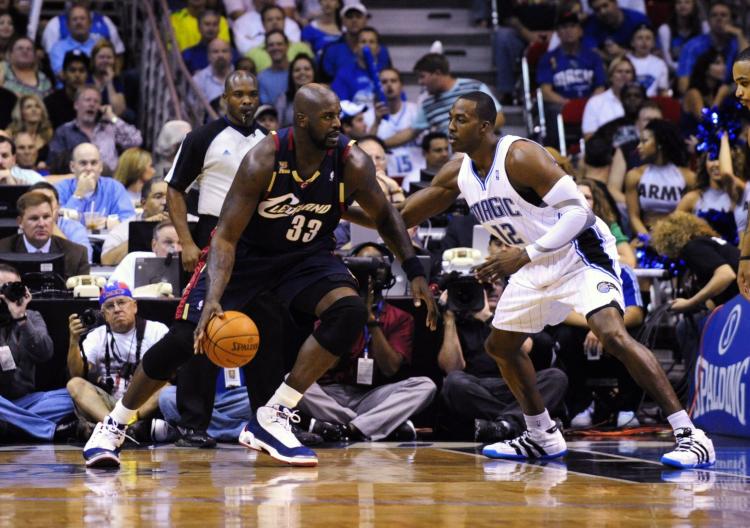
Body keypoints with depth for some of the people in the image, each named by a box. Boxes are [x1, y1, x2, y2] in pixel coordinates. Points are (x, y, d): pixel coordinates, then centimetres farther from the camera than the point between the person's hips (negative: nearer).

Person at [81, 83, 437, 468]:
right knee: (183, 339, -10)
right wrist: (213, 298, -39)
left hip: (308, 255, 3)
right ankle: (113, 425, 12)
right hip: (247, 253, -3)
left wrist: (415, 271, -7)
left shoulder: (352, 163, -20)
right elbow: (225, 237, -25)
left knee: (350, 312, -25)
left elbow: (384, 217, 0)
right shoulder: (263, 161, -28)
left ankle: (271, 418, -17)